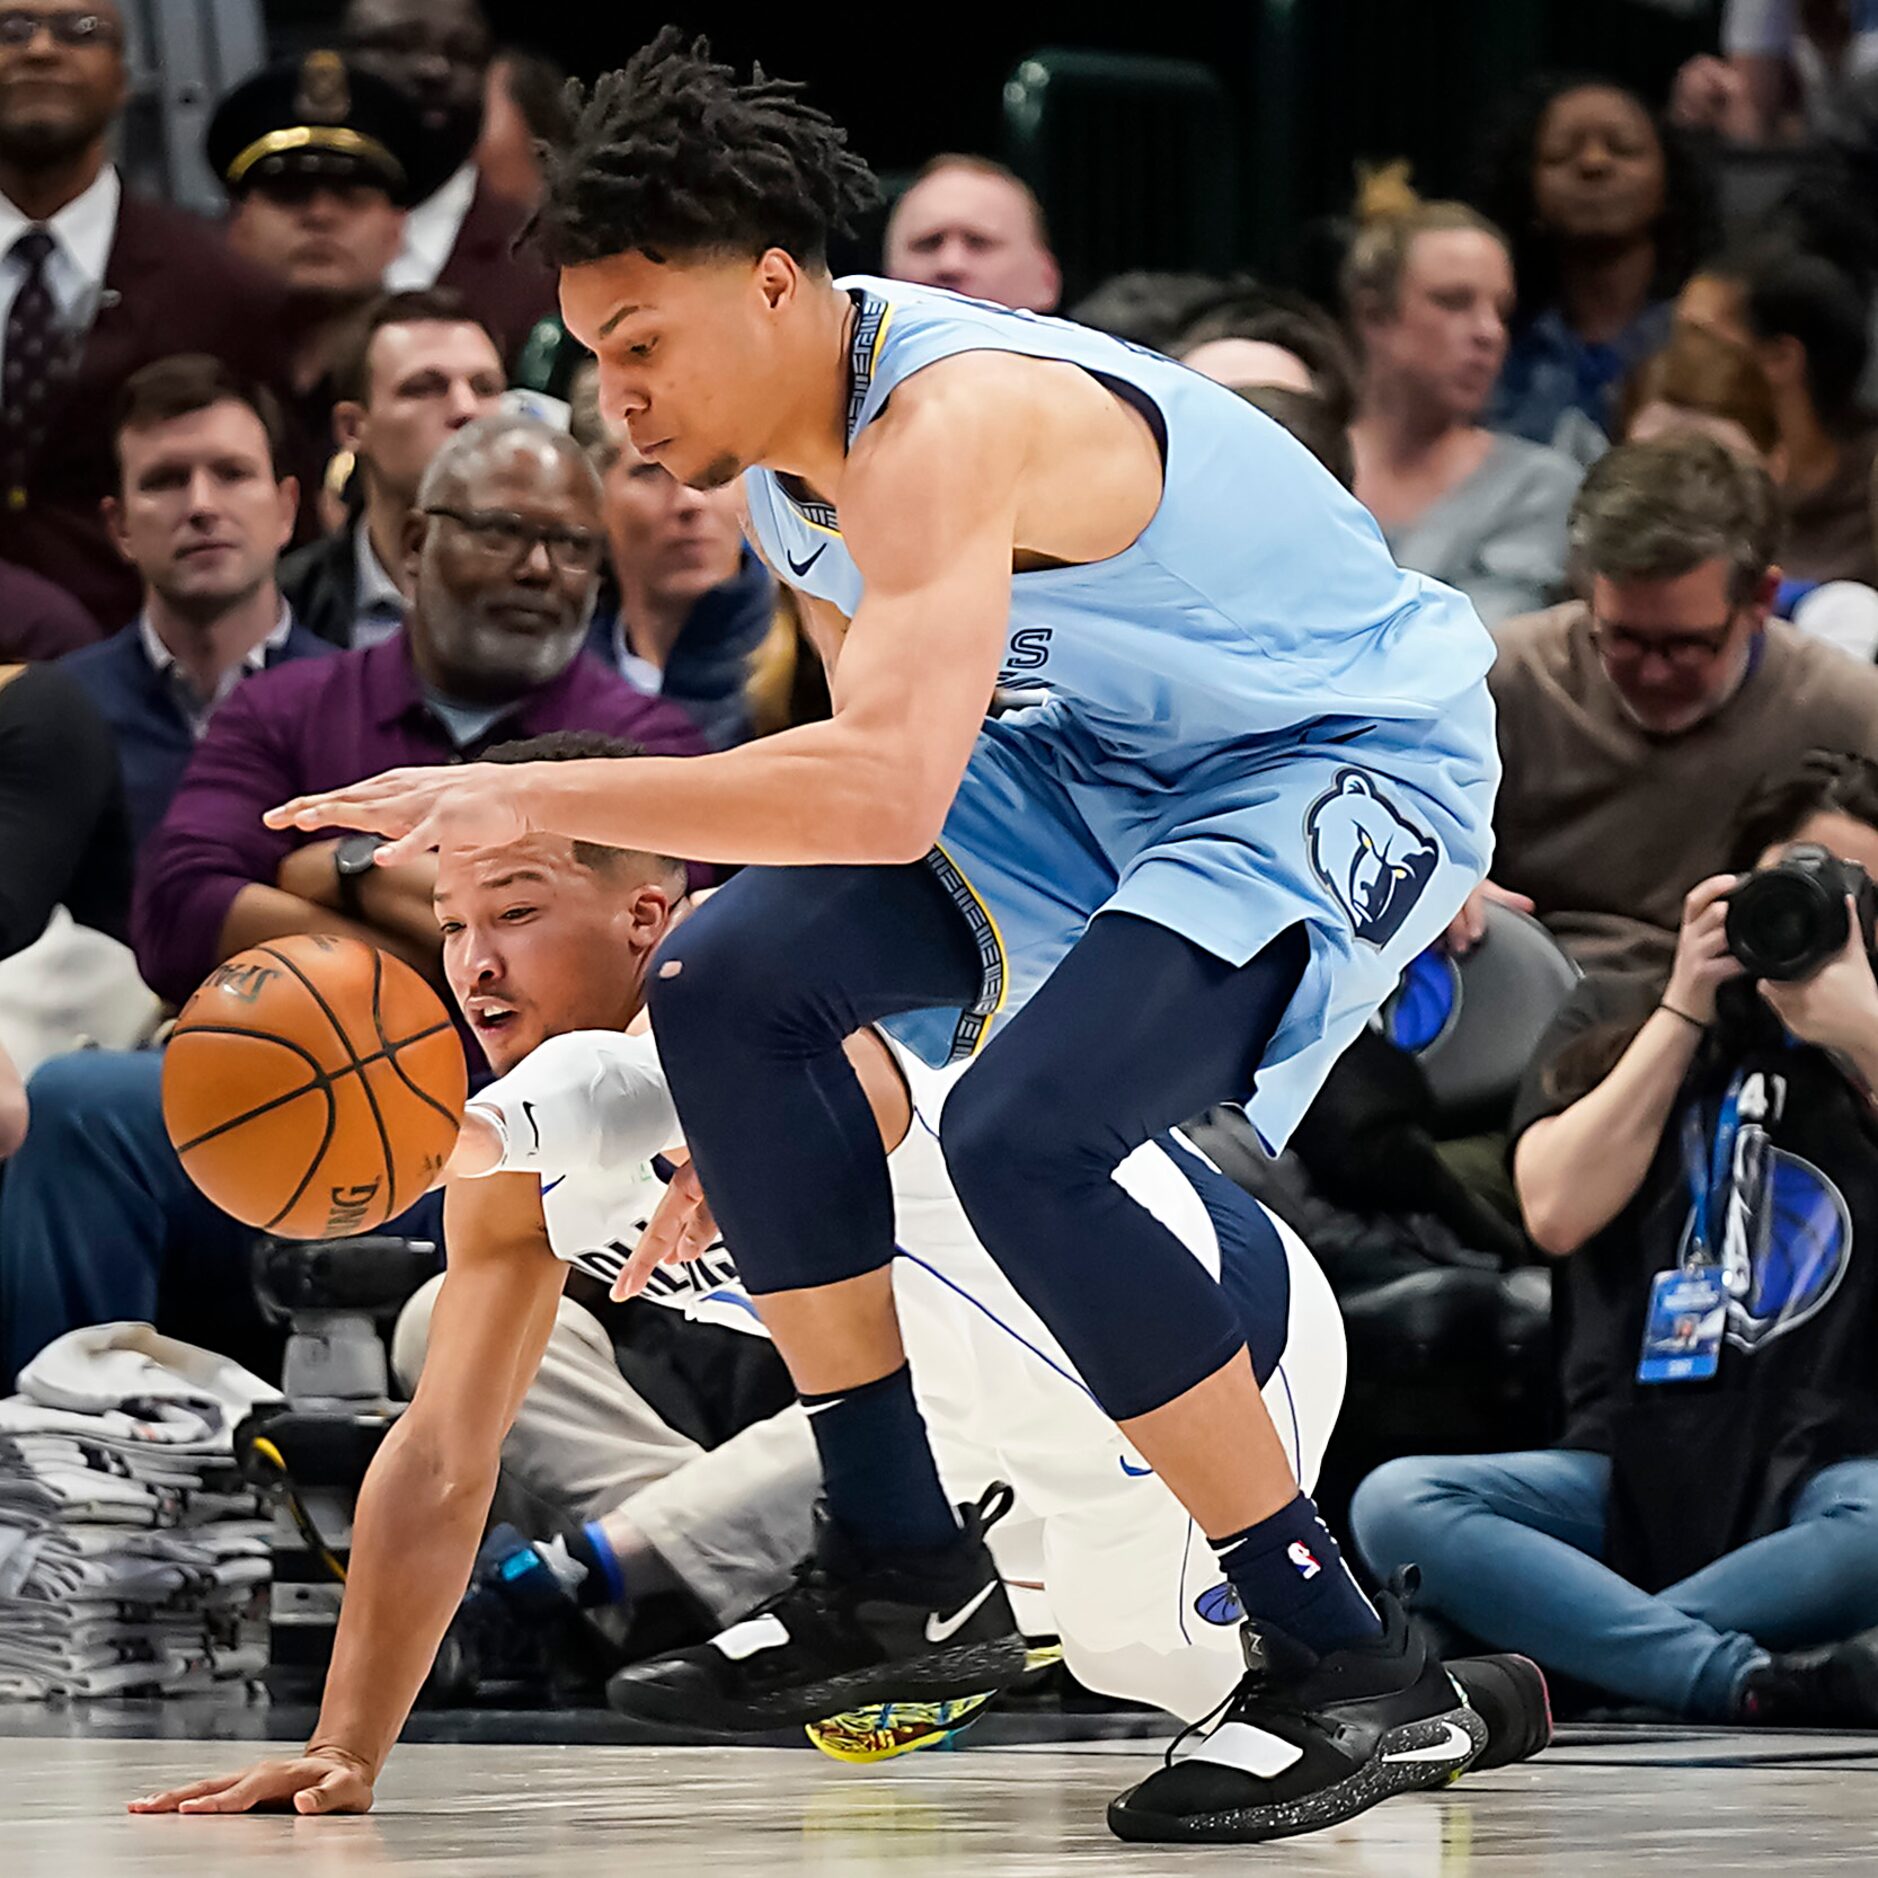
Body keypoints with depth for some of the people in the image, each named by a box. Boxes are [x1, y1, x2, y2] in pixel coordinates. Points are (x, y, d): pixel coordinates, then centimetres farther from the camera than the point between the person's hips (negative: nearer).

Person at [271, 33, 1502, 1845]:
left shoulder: (955, 420, -31)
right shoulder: (782, 461, 0)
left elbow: (889, 791, -45)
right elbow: (880, 767, 13)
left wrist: (539, 796, -45)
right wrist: (772, 1097, 9)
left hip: (1352, 764, -10)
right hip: (1106, 763, 10)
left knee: (1020, 1139, -28)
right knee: (727, 985, -6)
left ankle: (1360, 1677, -17)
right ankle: (902, 1577, 4)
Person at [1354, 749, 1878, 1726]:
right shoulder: (1612, 1024, 16)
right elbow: (1558, 1211, -1)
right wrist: (1685, 1010, 0)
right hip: (1629, 1474, 2)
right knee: (1393, 1503, -28)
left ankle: (1559, 1656, -33)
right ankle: (1756, 1684, -37)